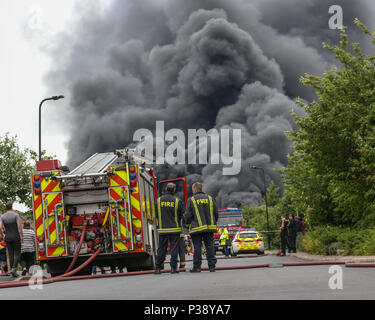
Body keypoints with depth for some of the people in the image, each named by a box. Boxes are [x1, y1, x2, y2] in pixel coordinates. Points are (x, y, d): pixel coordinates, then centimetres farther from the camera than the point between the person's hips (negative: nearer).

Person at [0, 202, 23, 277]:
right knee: (17, 254, 3)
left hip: (7, 238, 3)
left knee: (10, 254, 9)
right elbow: (19, 225, -15)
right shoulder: (16, 215, -7)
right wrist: (22, 236, -9)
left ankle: (13, 272, 9)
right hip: (16, 237, -3)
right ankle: (14, 269, -17)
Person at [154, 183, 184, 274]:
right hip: (175, 229, -2)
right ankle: (173, 267, -1)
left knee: (161, 249, 8)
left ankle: (158, 268, 9)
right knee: (174, 248, 2)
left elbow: (156, 214, 6)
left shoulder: (158, 200, 1)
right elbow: (181, 215, 2)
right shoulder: (177, 201, -5)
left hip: (162, 229, 2)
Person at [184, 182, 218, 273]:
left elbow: (188, 215, -6)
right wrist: (213, 223, 22)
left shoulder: (191, 200, -4)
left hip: (197, 228, -3)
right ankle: (212, 266, 4)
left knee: (197, 247, 0)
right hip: (210, 227, 3)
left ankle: (197, 267, 1)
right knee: (210, 246, 5)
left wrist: (187, 223, 12)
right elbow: (216, 213, 10)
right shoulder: (210, 198, 9)